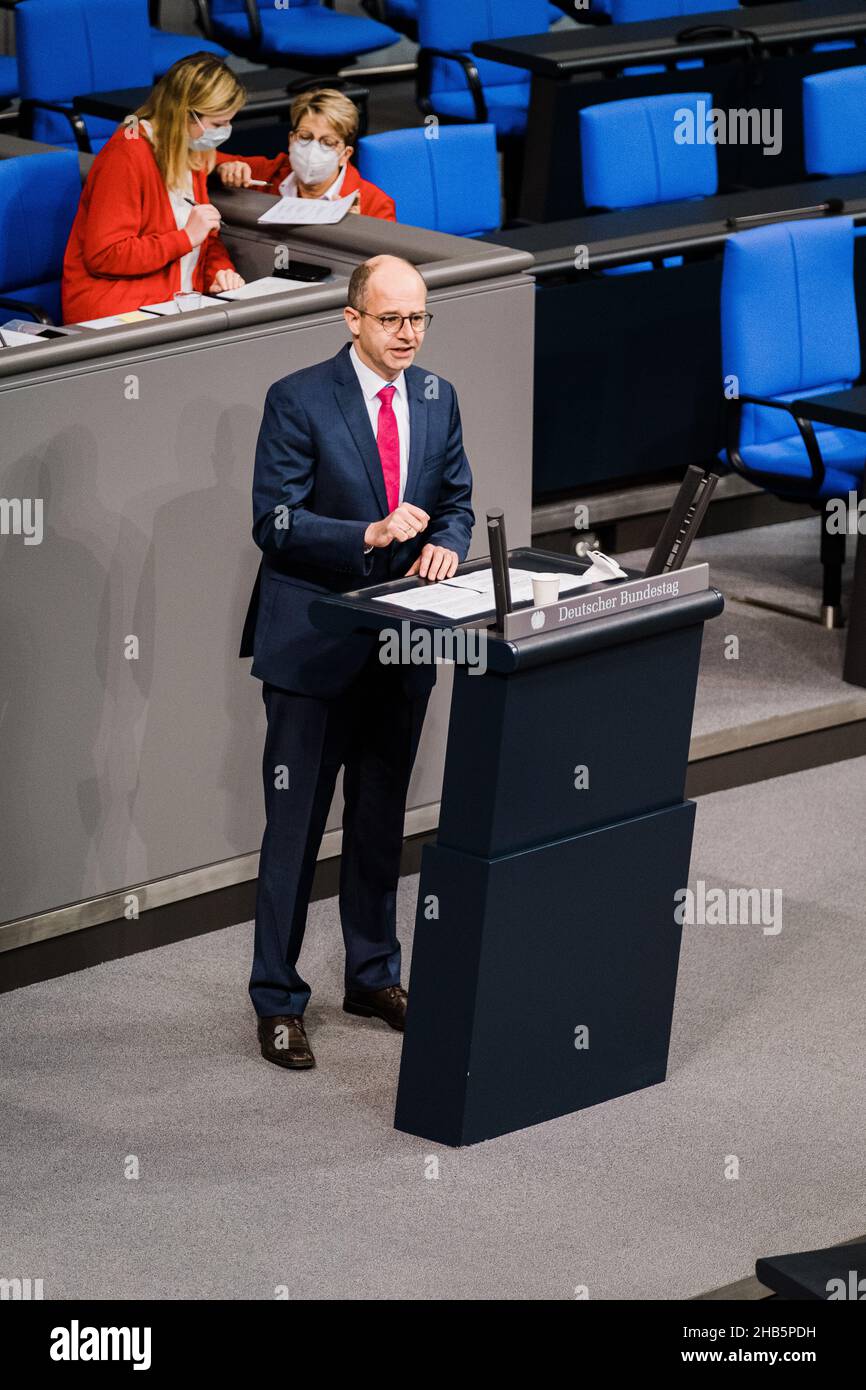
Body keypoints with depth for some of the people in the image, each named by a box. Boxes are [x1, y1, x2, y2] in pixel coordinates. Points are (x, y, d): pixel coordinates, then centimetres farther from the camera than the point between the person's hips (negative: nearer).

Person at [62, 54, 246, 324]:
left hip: (177, 305, 8)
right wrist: (187, 237, -18)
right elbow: (103, 256, -19)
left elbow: (207, 240, 21)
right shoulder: (126, 157, -15)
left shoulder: (194, 153, 13)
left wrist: (220, 272, -2)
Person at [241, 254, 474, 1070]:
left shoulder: (437, 400, 6)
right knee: (295, 826, -1)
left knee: (381, 820, 17)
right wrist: (368, 535, -27)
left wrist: (445, 542, -10)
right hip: (312, 644, -6)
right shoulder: (299, 402, -12)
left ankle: (374, 976, 30)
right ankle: (277, 1001, 6)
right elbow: (274, 522, -15)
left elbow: (456, 499, 12)